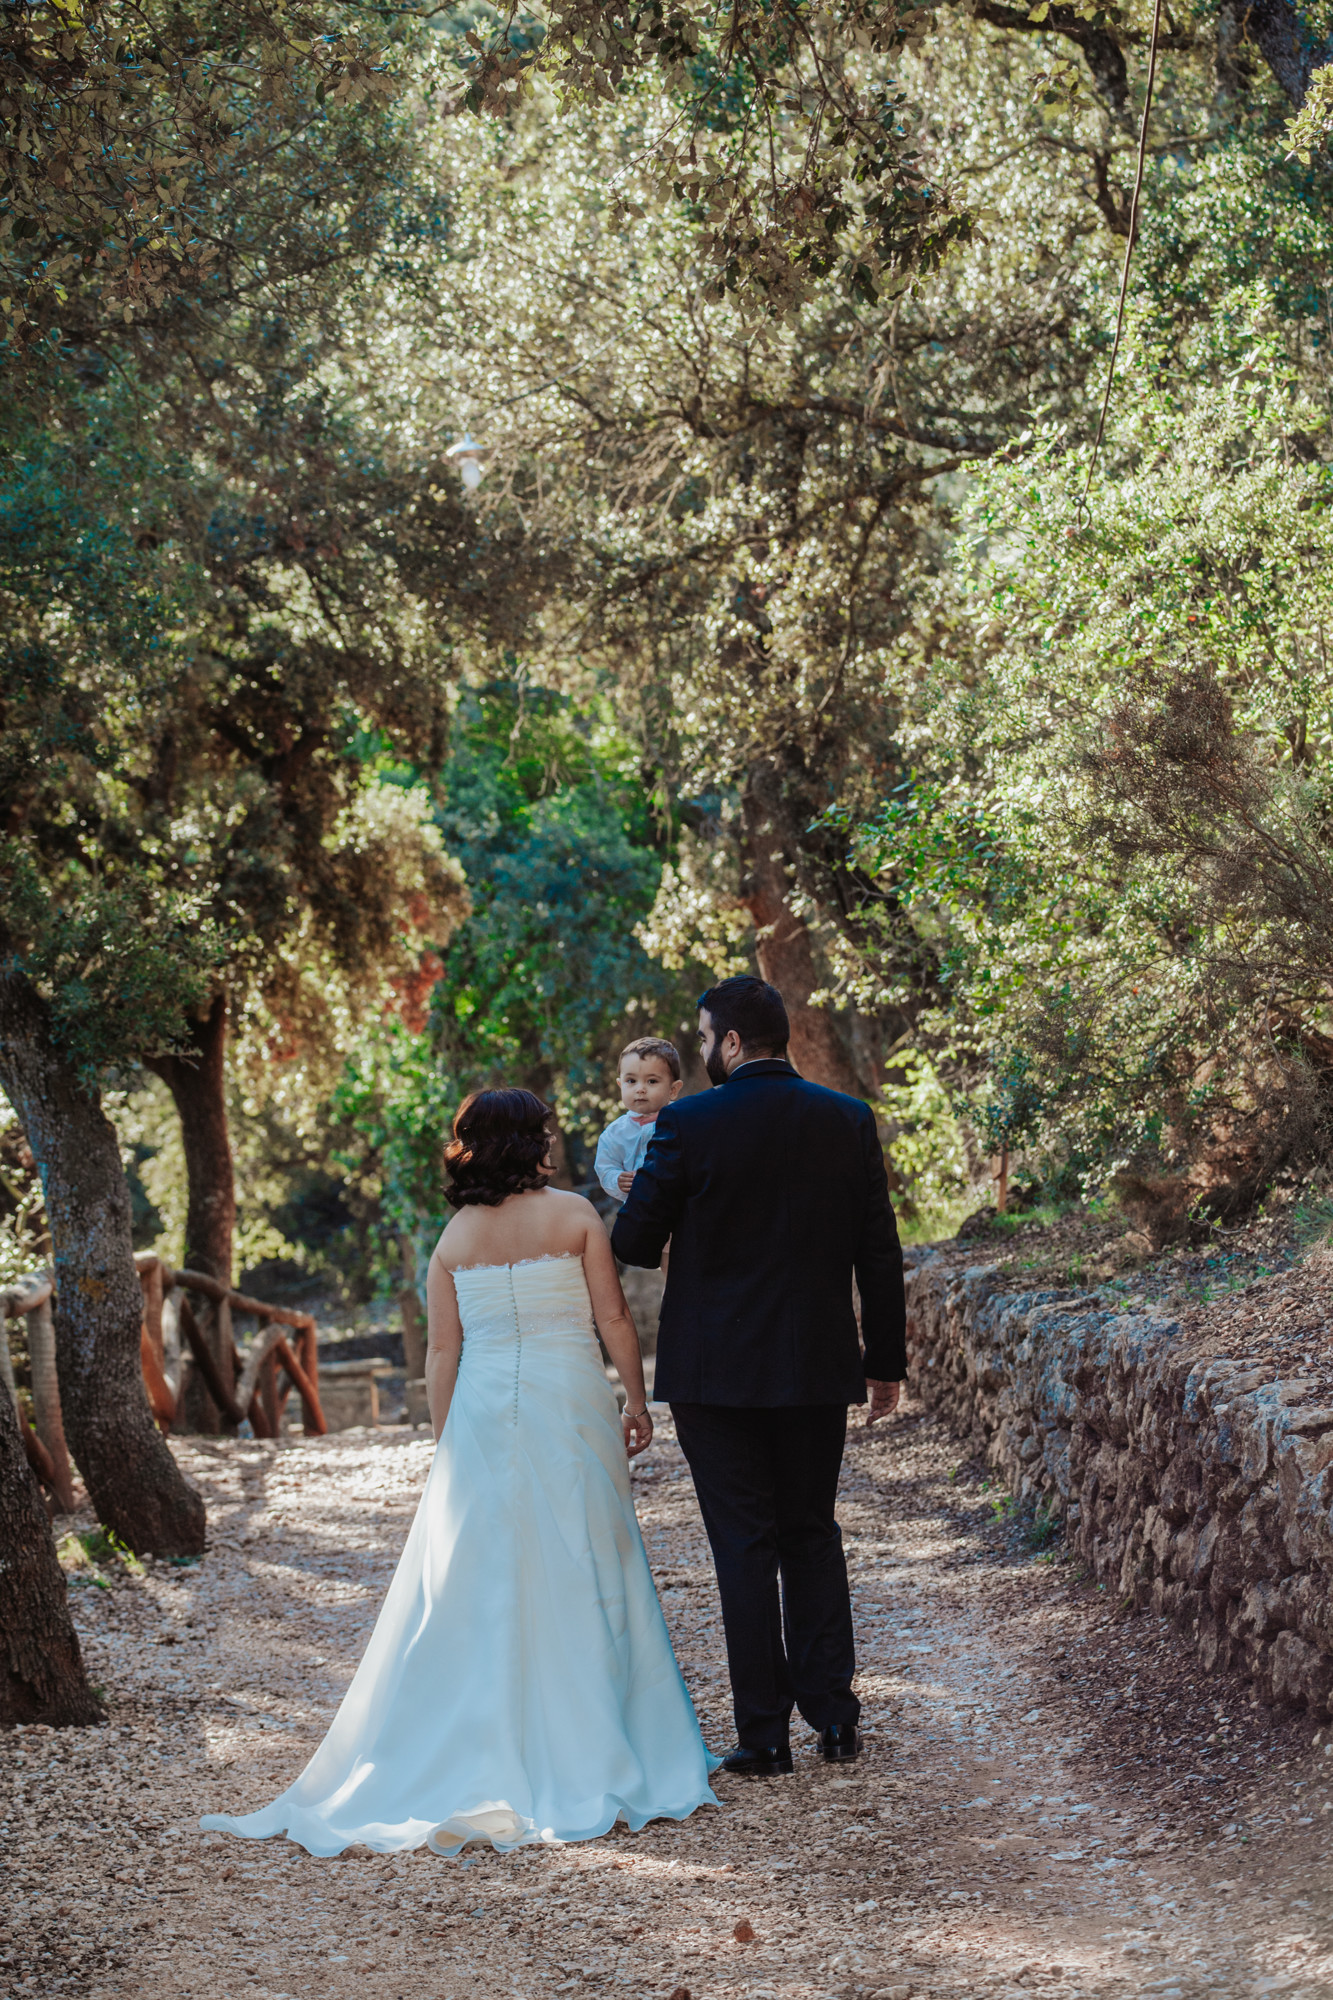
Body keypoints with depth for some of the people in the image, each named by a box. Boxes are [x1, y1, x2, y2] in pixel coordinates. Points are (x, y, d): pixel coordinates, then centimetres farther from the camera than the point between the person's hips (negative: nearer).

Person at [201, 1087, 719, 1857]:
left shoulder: (455, 1240, 5)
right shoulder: (575, 1214, -3)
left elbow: (444, 1352, 4)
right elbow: (615, 1317, -3)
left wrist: (447, 1444, 10)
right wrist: (637, 1400, 7)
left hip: (483, 1415, 2)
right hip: (571, 1407, -2)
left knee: (477, 1580, 6)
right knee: (580, 1575, 5)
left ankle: (480, 1757, 7)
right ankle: (589, 1748, 8)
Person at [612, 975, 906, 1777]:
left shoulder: (689, 1124, -11)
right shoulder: (849, 1119, 1)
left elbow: (633, 1243, -7)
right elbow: (880, 1252, 3)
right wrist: (886, 1359, 12)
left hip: (716, 1370, -3)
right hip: (818, 1368, 4)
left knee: (744, 1546, 3)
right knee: (813, 1535, 17)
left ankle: (765, 1733, 5)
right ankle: (834, 1715, 14)